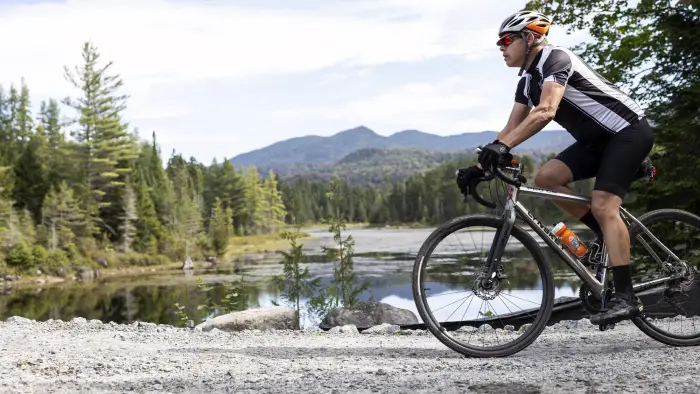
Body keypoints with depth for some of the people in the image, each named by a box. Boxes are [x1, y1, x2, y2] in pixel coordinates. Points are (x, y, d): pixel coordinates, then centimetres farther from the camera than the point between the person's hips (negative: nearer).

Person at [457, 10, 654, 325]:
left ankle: (625, 297, -21)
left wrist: (501, 146, -44)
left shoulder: (555, 58, -19)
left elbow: (546, 112, -35)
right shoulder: (527, 81, 9)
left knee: (602, 204, -22)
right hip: (598, 139, 9)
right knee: (547, 176, -9)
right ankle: (612, 235, 2)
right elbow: (512, 128, 9)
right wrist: (480, 166, -1)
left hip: (629, 130, -9)